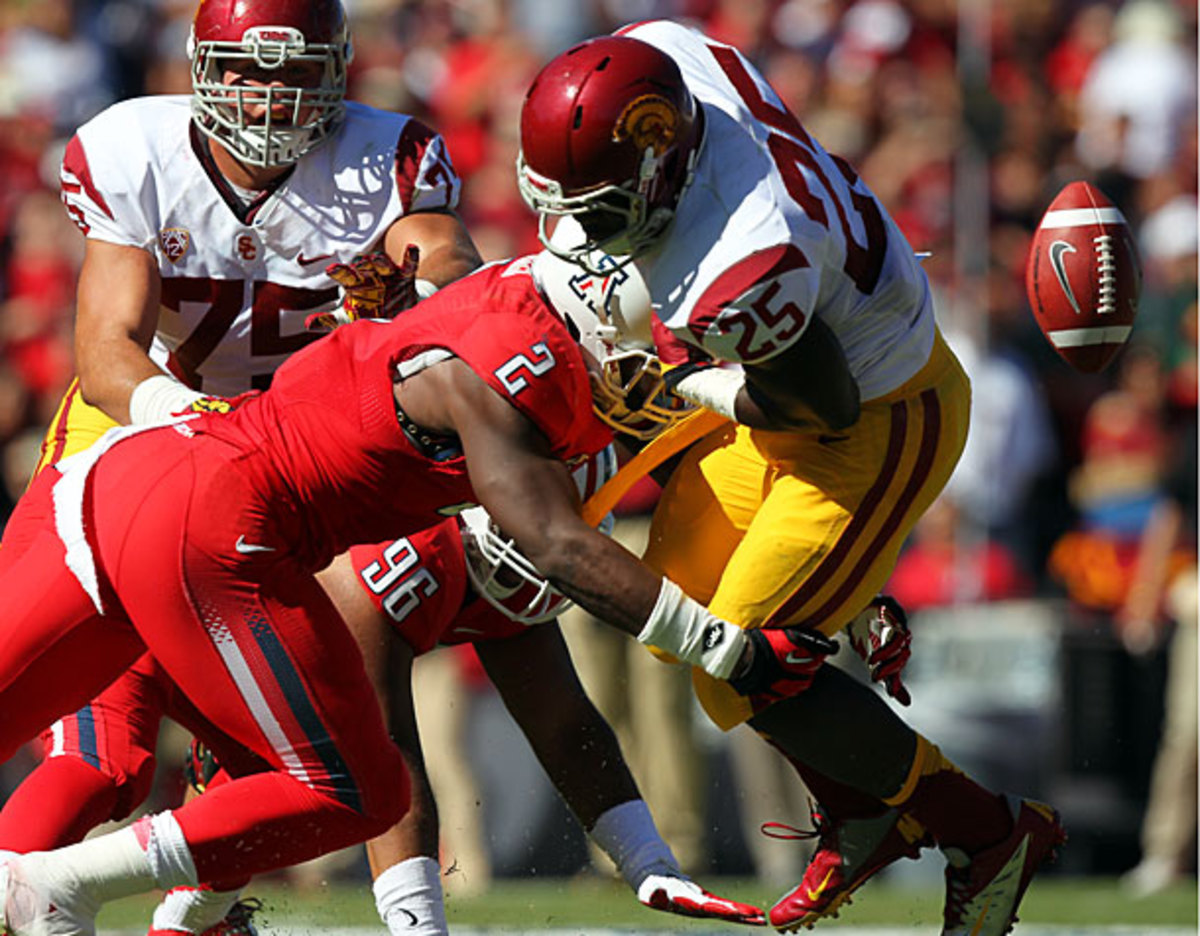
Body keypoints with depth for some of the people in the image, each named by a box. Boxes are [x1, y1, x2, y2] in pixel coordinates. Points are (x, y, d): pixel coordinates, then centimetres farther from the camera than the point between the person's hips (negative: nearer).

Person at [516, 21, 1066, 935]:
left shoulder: (742, 274, -40)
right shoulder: (665, 53, -20)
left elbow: (823, 407, -22)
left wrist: (688, 390, -11)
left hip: (881, 423, -10)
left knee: (746, 673, -8)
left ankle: (990, 832, 7)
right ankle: (863, 820, 29)